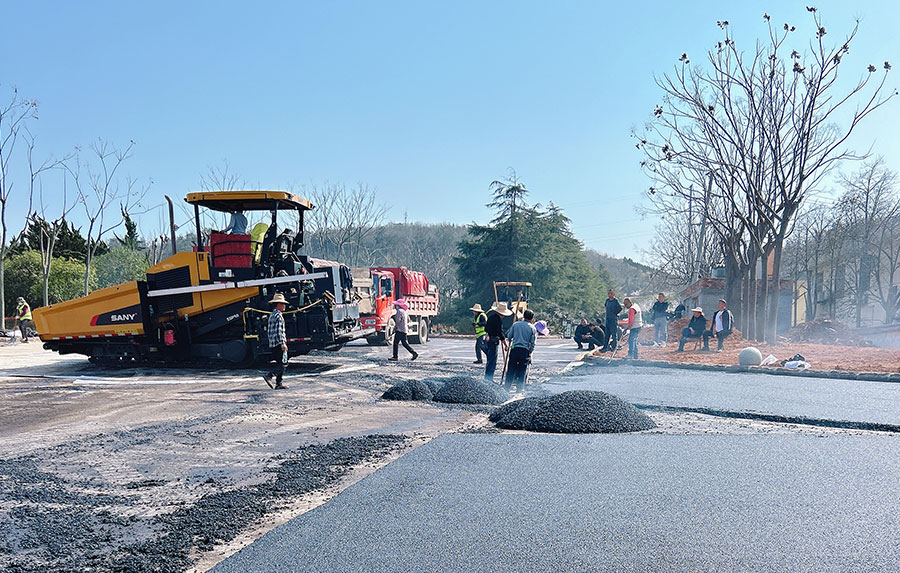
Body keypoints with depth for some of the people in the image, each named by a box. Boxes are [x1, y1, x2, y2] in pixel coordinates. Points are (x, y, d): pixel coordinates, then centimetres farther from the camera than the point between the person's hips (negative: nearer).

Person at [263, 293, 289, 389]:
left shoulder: (272, 315, 20)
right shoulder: (278, 315, -11)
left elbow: (268, 331, 23)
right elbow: (279, 331, -19)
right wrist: (282, 343, -21)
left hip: (272, 344, 10)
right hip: (279, 344, -10)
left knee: (279, 363, 11)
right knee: (283, 364, -9)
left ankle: (278, 384, 8)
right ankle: (268, 375, -18)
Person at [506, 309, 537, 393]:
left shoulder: (515, 324, 5)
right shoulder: (532, 328, 0)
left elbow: (509, 336, 8)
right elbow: (533, 343, 0)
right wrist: (530, 353, 10)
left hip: (514, 349, 2)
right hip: (525, 350, -2)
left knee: (511, 369, 9)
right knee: (522, 370, 6)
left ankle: (507, 387, 12)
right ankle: (520, 388, 8)